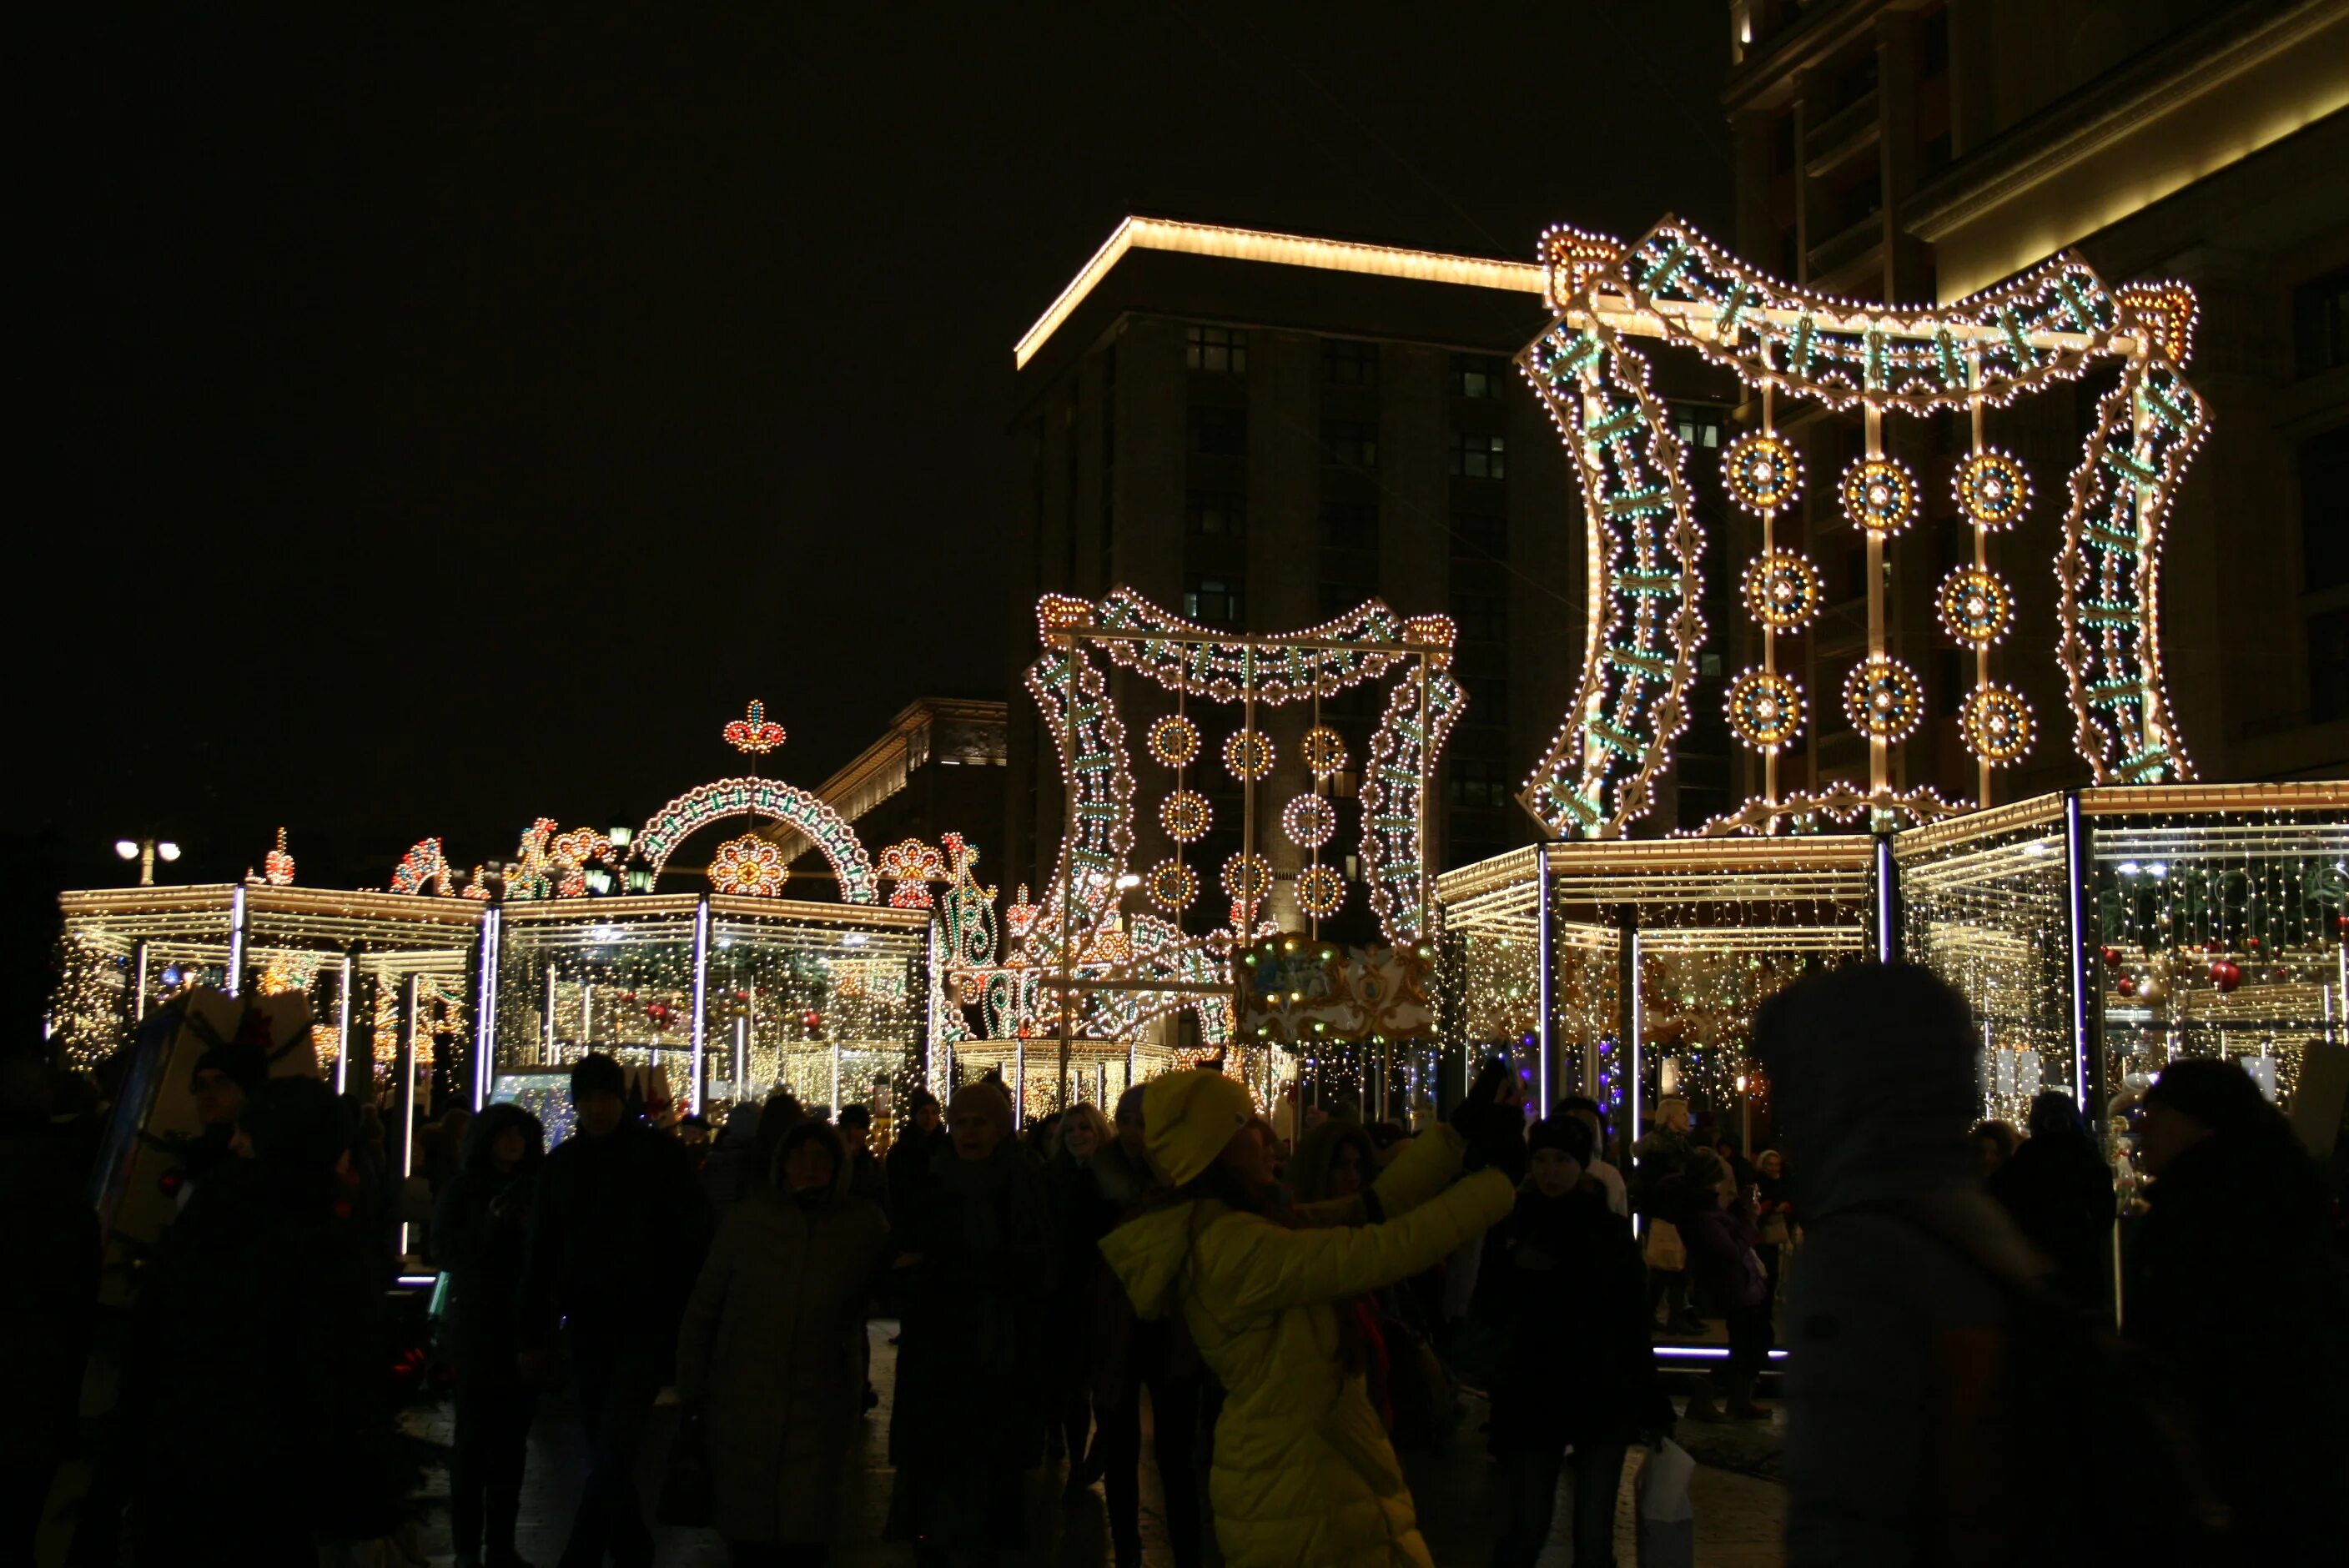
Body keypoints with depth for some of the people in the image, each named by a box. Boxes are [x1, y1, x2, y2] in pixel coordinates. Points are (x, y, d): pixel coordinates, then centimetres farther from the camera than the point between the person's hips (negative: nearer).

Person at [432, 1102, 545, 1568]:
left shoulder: (532, 1190, 9)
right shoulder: (461, 1191, 2)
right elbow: (445, 1254, -5)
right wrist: (489, 1224, -19)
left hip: (523, 1327, 3)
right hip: (477, 1328, -3)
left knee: (512, 1440, 3)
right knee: (475, 1438, -3)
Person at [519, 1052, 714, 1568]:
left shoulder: (661, 1154, -4)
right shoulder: (560, 1164, 8)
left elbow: (692, 1241, -4)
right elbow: (541, 1256, 12)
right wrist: (535, 1334, 11)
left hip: (646, 1325, -4)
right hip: (587, 1327, 4)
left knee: (612, 1454, -12)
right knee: (606, 1456, 11)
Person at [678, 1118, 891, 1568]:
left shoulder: (865, 1223, -2)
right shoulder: (747, 1218, -1)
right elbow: (703, 1307, 3)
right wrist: (692, 1388, 1)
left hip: (819, 1406, -1)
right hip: (743, 1400, 1)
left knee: (805, 1530, 4)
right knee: (746, 1529, 9)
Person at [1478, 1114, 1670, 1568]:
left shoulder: (1611, 1230, 3)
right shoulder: (1513, 1226, 1)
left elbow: (1634, 1321, 3)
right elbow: (1488, 1308, -4)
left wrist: (1652, 1401, -2)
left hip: (1603, 1397, 0)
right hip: (1532, 1398, 0)